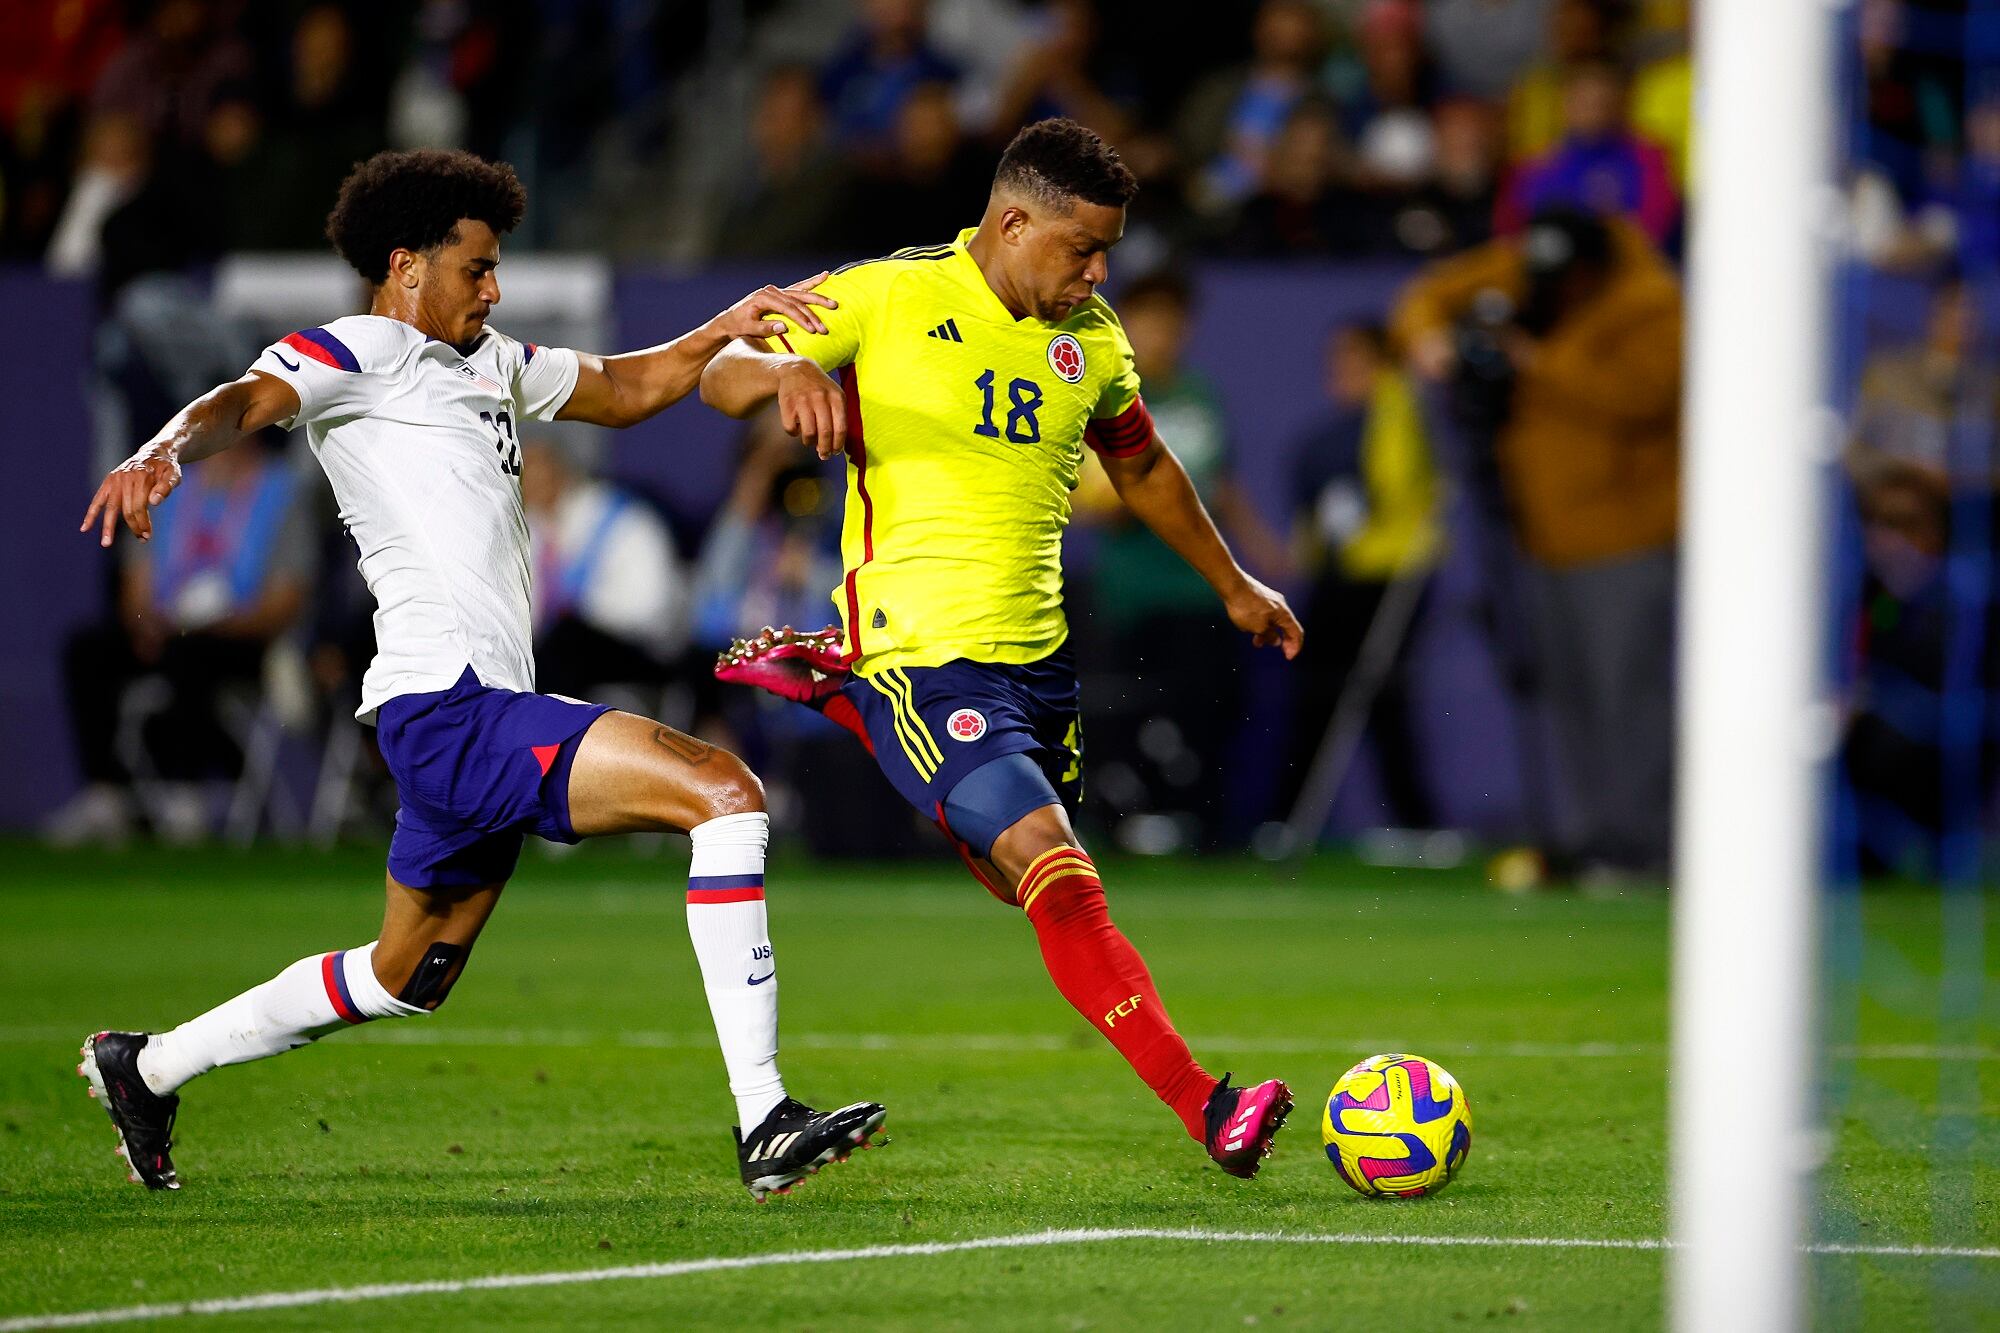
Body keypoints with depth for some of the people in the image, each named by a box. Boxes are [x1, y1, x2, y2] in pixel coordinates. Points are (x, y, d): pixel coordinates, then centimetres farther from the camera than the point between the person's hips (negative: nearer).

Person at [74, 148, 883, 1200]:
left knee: (407, 978, 24)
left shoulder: (486, 362, 23)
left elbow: (626, 388, 33)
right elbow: (247, 401, -22)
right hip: (446, 708, -11)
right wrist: (168, 451, -44)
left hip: (477, 721, 11)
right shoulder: (357, 353, -4)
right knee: (724, 792, -20)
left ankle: (144, 1069, 36)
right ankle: (762, 1123, -23)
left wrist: (726, 329, 14)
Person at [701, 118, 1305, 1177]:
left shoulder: (1090, 339, 8)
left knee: (1022, 884, 18)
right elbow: (719, 376, -10)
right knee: (1063, 883, -20)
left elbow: (1140, 465, 25)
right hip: (925, 653, -7)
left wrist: (1234, 588, 33)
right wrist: (784, 369, -34)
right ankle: (1203, 1108, -22)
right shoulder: (886, 299, -8)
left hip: (1037, 656, 7)